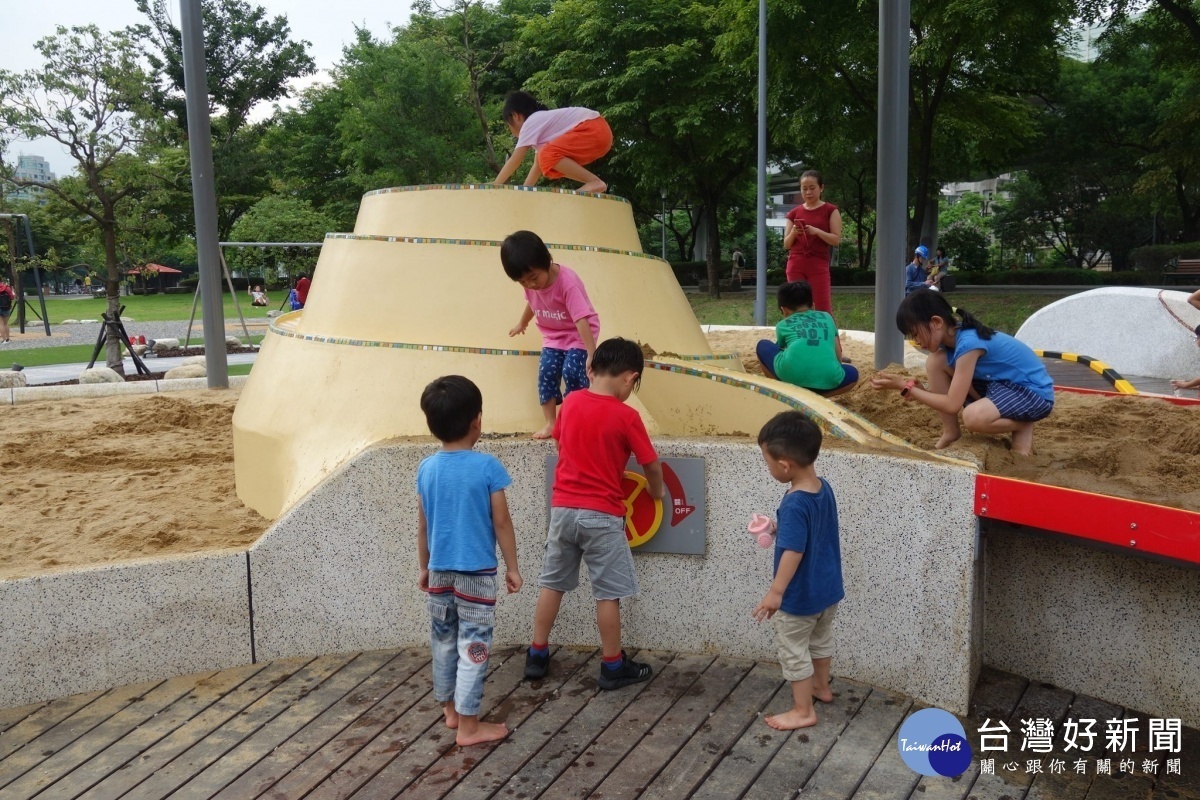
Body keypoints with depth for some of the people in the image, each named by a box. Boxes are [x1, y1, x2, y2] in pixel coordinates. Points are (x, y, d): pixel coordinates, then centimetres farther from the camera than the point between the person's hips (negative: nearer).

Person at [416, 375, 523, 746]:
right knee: (472, 646, 3)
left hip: (439, 572, 5)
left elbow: (422, 526, 6)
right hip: (477, 573, -5)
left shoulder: (426, 469, -2)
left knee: (443, 642, 17)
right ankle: (469, 725, 9)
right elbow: (501, 522, -11)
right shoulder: (488, 467, -16)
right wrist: (512, 567, 0)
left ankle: (450, 710, 32)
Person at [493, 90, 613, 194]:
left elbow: (515, 160, -8)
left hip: (594, 130, -10)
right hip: (597, 132, 10)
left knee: (548, 155, -19)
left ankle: (594, 182, -19)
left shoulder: (530, 123, -4)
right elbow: (538, 164, 22)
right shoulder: (540, 121, 24)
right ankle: (592, 183, 4)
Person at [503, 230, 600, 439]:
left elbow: (581, 320, -36)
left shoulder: (568, 282, -33)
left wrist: (591, 354, -39)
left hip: (578, 335, -6)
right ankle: (550, 422, 0)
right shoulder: (530, 282, -12)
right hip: (553, 336, 6)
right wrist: (522, 323, 30)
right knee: (546, 372, -8)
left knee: (571, 371, -20)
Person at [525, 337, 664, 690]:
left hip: (562, 507, 5)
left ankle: (537, 655, 26)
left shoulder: (570, 402, 1)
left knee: (552, 583, 16)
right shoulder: (626, 416, -13)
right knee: (608, 592, 6)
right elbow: (651, 465, -5)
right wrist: (657, 492, 15)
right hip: (601, 514, -5)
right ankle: (613, 666, 16)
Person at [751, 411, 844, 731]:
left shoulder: (795, 504, -30)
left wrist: (776, 592, -28)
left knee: (793, 650, 10)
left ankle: (803, 711, 21)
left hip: (800, 596, -9)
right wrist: (778, 528, 16)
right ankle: (821, 687, 48)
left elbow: (794, 551, -32)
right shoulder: (824, 487, -4)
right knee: (820, 639, 28)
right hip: (828, 588, 9)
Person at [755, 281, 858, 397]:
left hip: (791, 373, 0)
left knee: (763, 345, 31)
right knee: (852, 374, 37)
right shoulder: (826, 317, 31)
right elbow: (838, 355, 31)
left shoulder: (782, 325, 27)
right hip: (826, 377, 0)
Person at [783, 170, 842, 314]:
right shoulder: (794, 213, 12)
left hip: (819, 265, -3)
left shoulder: (830, 210, 4)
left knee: (823, 308, -8)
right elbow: (786, 244, 11)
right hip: (795, 266, 3)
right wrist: (793, 233, -9)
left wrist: (816, 231, -17)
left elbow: (836, 239, -3)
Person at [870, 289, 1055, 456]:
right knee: (935, 361, -7)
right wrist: (919, 390, -13)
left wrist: (906, 387, -24)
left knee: (973, 417, -37)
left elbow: (952, 405, -28)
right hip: (999, 383, 9)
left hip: (1034, 393, -9)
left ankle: (1023, 426, -4)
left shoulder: (968, 343, -29)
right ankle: (951, 433, 2)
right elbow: (962, 387, 3)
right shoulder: (953, 337, -3)